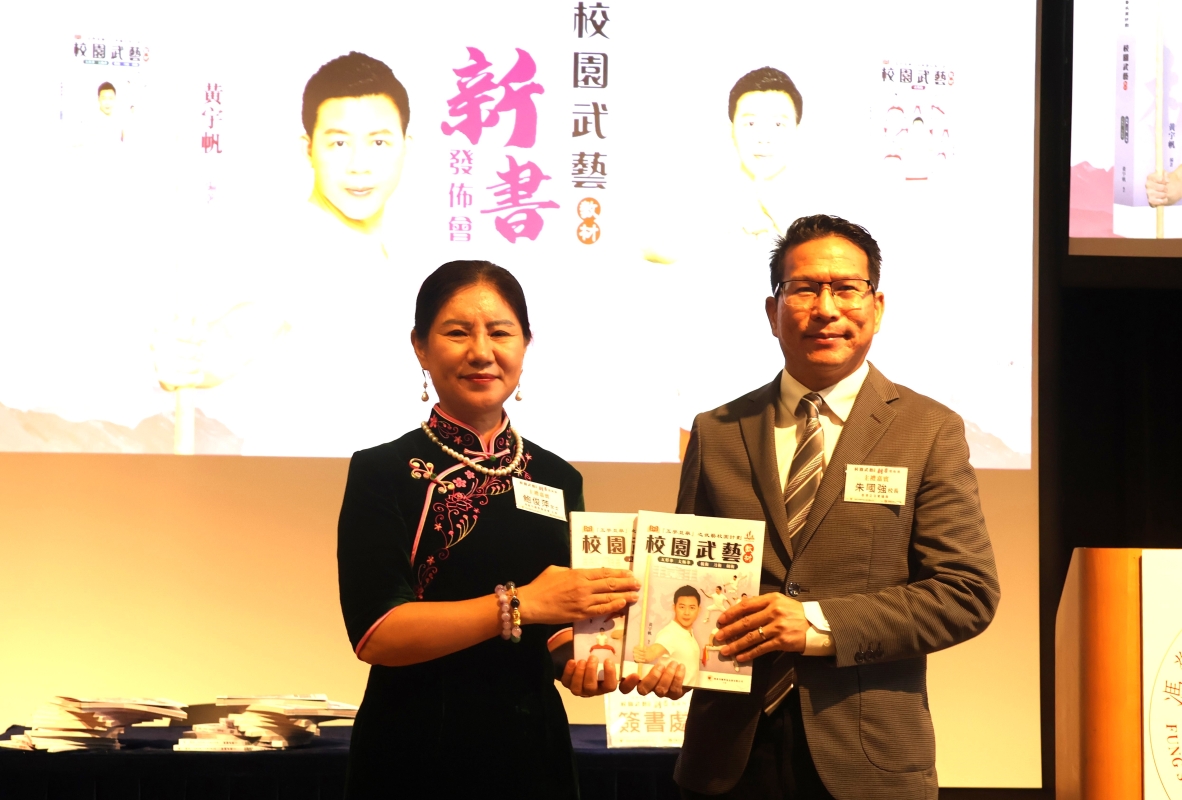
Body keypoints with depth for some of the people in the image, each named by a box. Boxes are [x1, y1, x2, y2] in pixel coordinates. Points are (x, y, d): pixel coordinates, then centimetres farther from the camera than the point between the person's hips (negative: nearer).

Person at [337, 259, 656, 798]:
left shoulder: (558, 480, 6)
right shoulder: (382, 473, -6)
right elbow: (374, 633, -17)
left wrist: (592, 656, -9)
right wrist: (521, 604, -22)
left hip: (534, 753, 4)